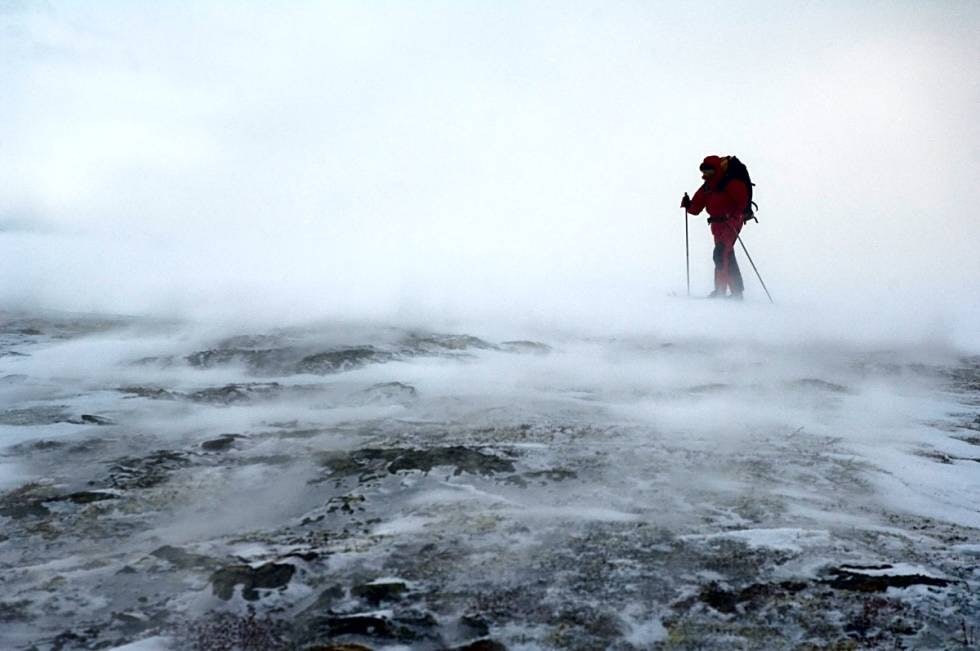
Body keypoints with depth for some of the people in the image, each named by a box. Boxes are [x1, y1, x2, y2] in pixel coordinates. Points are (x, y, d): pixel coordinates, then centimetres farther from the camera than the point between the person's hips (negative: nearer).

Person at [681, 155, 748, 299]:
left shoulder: (730, 184, -12)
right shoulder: (706, 188, 10)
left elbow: (743, 202, -20)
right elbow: (696, 208, 7)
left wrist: (730, 217, -31)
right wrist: (688, 204, -13)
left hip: (731, 223, -8)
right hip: (717, 225, 8)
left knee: (720, 253, -20)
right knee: (728, 257, 14)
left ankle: (720, 290, -20)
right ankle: (737, 291, 23)